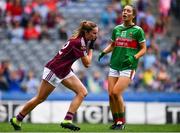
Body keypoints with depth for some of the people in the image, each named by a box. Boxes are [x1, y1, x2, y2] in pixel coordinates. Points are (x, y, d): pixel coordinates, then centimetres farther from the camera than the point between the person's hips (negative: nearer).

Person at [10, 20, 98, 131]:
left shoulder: (84, 40, 1)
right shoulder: (78, 43, -26)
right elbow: (87, 64, -21)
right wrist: (90, 50, -8)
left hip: (65, 71, 9)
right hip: (54, 70, -9)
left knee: (83, 92, -6)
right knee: (40, 98, 2)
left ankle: (67, 120, -9)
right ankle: (17, 120, 19)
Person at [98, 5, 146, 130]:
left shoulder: (137, 30, -3)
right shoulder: (117, 29, 11)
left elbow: (143, 49, 0)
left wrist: (134, 58, -16)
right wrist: (104, 52, 5)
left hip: (128, 67, -5)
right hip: (114, 66, 5)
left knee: (116, 93, -17)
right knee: (111, 94, -3)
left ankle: (122, 121, -2)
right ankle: (116, 121, 11)